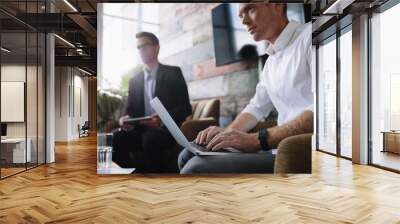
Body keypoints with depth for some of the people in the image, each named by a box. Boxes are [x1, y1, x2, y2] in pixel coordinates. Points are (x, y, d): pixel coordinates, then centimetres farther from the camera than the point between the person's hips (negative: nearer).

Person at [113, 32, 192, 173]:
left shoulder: (173, 73, 5)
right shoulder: (134, 80, 18)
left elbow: (185, 108, -4)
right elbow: (130, 110, 15)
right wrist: (126, 120, -10)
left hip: (167, 128, -4)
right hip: (142, 130, 4)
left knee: (150, 138, -37)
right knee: (115, 138, -26)